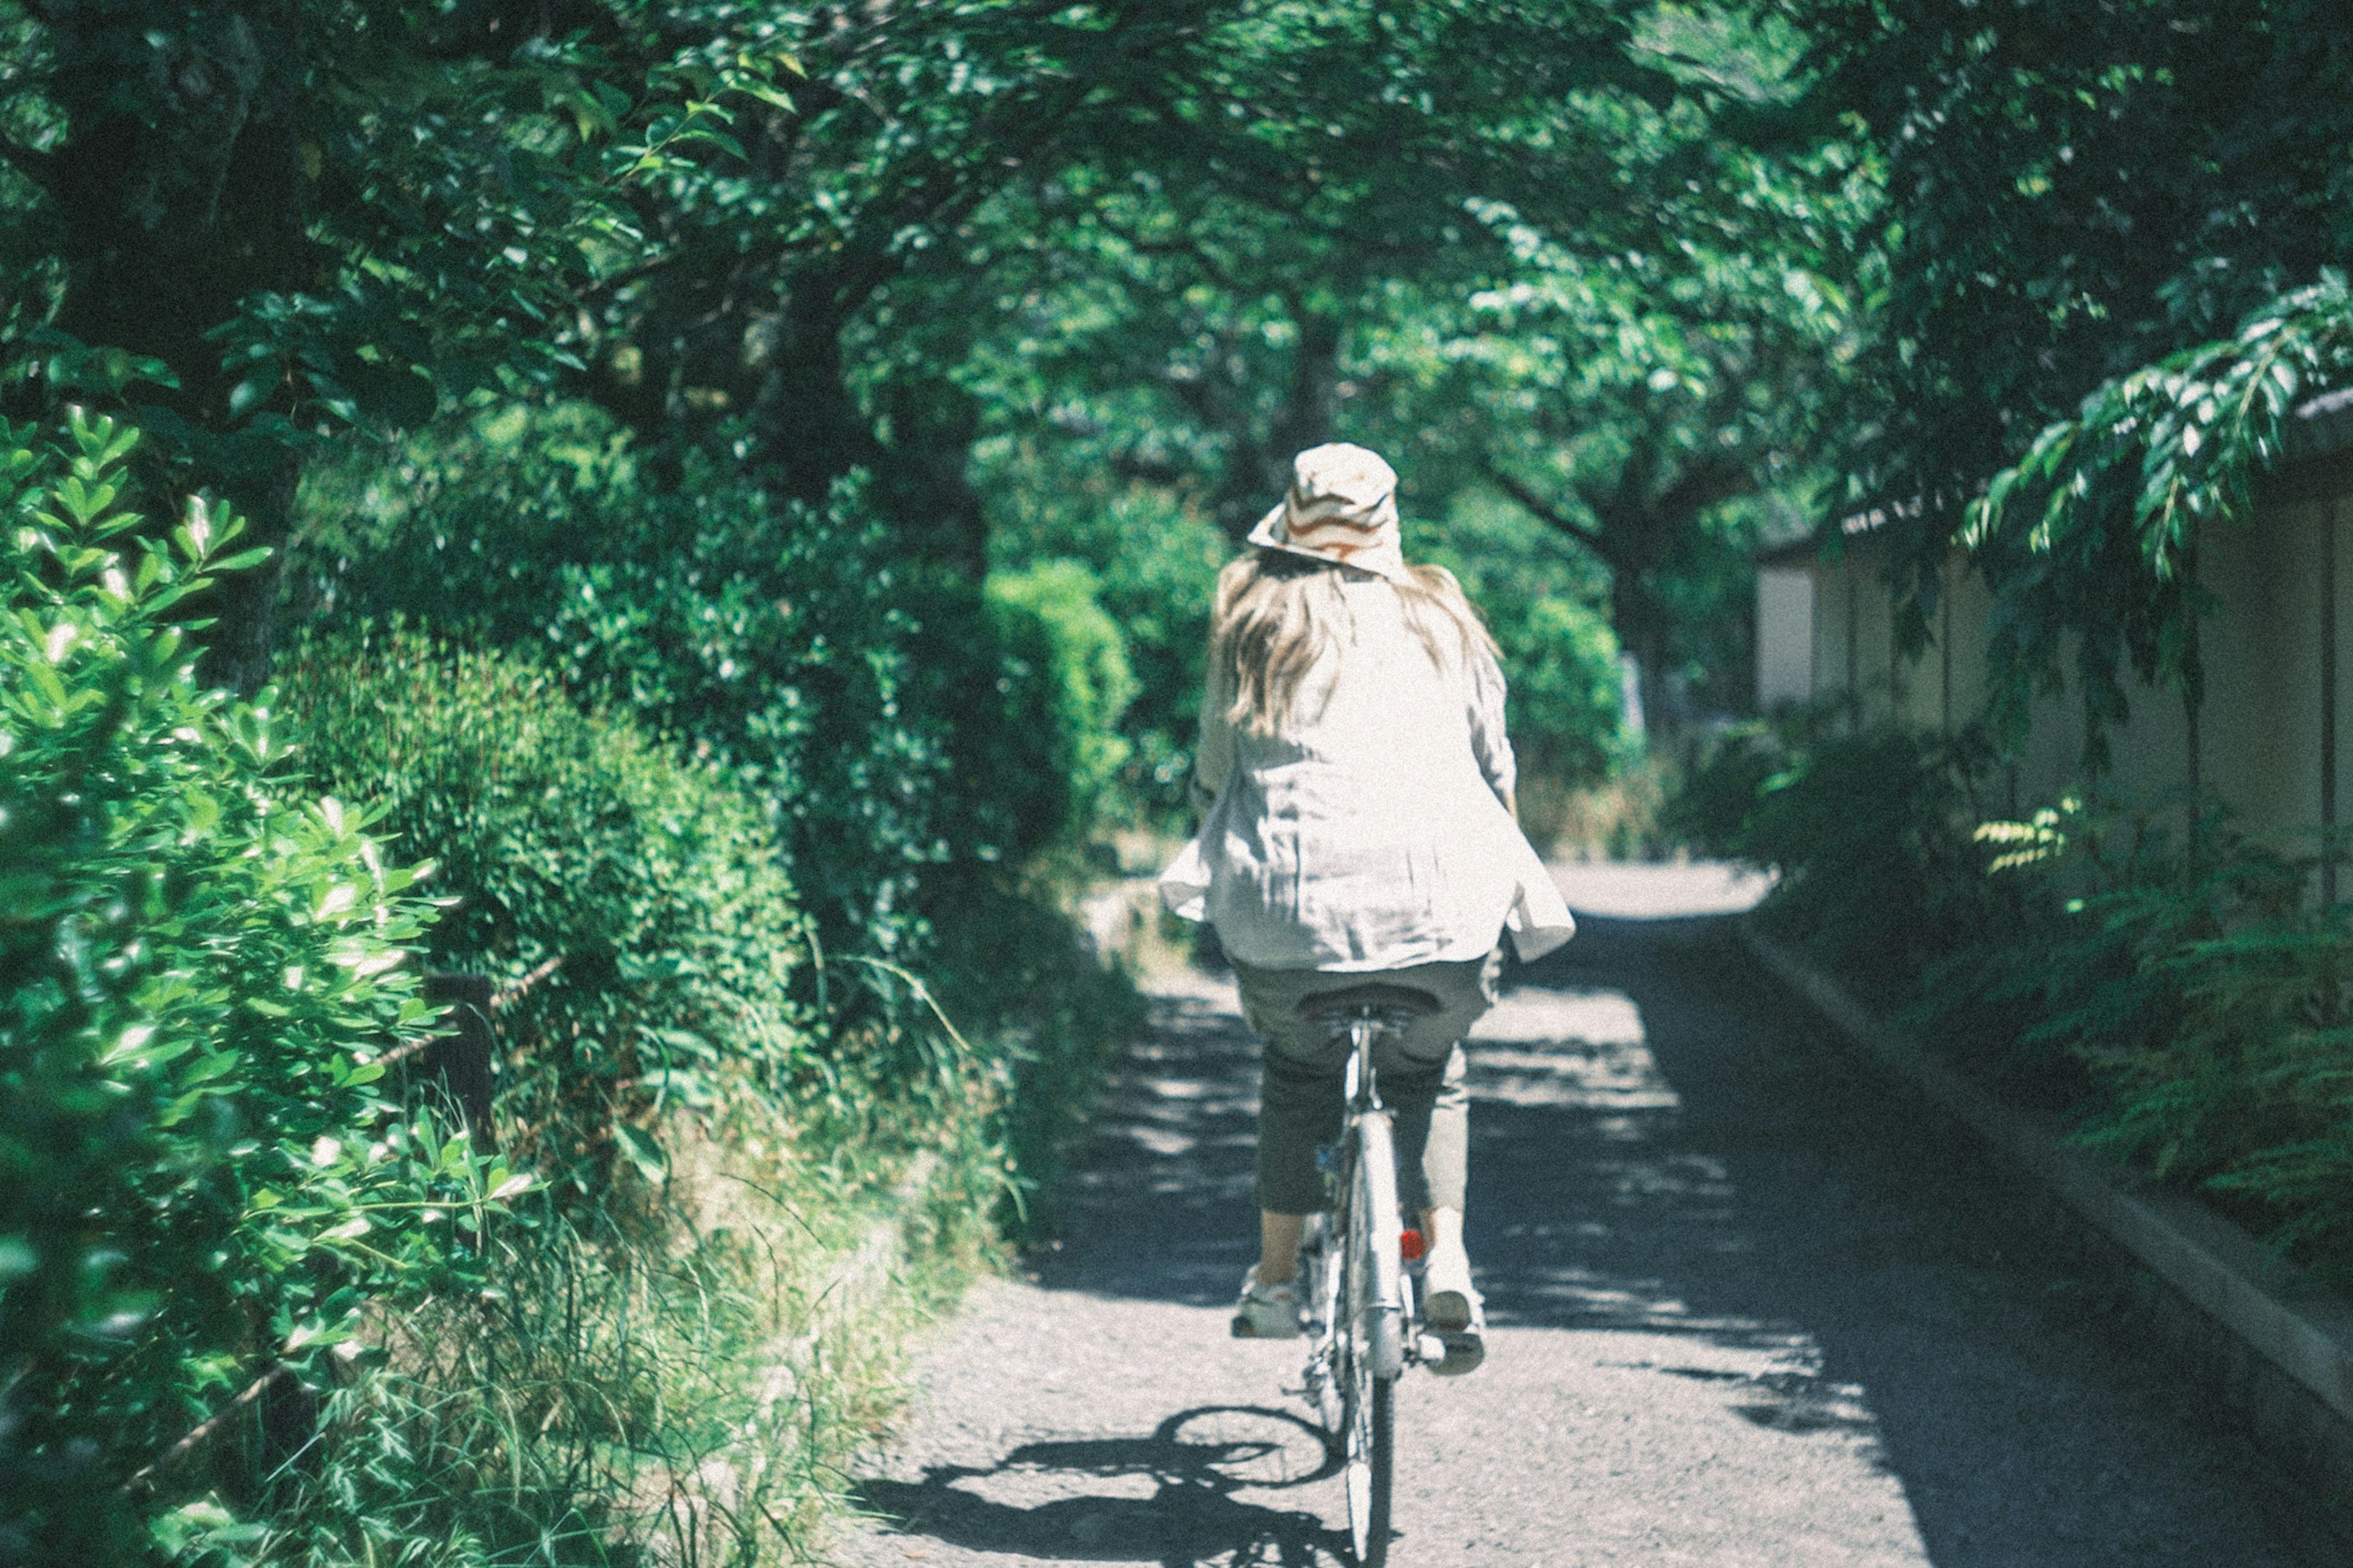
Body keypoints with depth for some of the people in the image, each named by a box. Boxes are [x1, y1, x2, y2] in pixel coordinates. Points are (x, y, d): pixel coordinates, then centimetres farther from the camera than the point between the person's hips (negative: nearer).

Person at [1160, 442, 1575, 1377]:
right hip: (1443, 909, 1)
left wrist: (1226, 874, 30)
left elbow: (1213, 779, 13)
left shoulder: (1253, 625, 10)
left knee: (1296, 1072, 27)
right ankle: (1446, 1260, 7)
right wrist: (1488, 870, 37)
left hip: (1294, 908, -1)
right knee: (1429, 1074, 26)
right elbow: (1496, 771, 21)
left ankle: (1275, 1283, 25)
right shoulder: (1443, 621, 15)